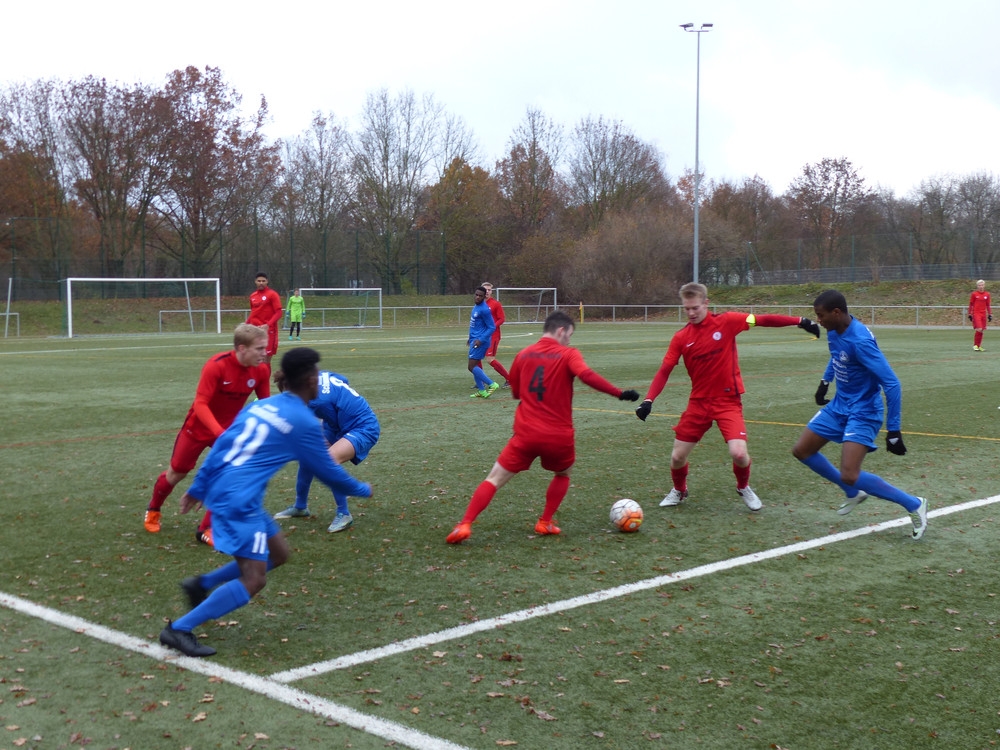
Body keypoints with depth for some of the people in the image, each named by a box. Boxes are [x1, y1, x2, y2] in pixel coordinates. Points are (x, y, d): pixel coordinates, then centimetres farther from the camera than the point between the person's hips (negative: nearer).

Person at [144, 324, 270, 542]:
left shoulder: (261, 370, -17)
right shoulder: (216, 365, -32)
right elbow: (200, 404, -34)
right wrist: (220, 433, -47)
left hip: (230, 427, 3)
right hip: (199, 426, -3)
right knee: (176, 473, 15)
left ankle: (207, 528, 3)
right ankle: (153, 510, 46)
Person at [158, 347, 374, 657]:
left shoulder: (259, 405, 15)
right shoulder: (304, 422, -7)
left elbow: (220, 446, 16)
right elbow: (328, 471, 4)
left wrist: (198, 488, 21)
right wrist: (362, 490, 21)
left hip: (220, 490, 9)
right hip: (240, 501, -9)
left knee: (278, 553, 18)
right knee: (253, 580, -8)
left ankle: (202, 584, 20)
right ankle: (179, 629, -10)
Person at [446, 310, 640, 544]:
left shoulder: (523, 355, 9)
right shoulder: (568, 355, -3)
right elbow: (588, 376, -21)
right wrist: (620, 393, -20)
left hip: (526, 434, 1)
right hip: (559, 437, -1)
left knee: (494, 479, 5)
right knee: (562, 475, 29)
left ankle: (464, 525, -9)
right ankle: (545, 523, 22)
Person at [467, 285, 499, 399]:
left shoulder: (484, 309, -17)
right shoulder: (476, 307, 11)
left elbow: (492, 327, -16)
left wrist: (481, 340, -22)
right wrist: (471, 338, 24)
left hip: (480, 341, -9)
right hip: (475, 340, 9)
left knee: (472, 366, -12)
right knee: (475, 365, 12)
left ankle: (492, 384, -8)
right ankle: (481, 391, 18)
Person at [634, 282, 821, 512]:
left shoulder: (726, 321, -8)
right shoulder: (681, 338, -2)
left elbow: (763, 320, -7)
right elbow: (664, 371, -3)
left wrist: (800, 321, -13)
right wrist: (648, 400, -15)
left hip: (728, 400, -2)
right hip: (698, 402, 3)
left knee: (738, 453, -19)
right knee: (677, 457, 2)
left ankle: (744, 488, 15)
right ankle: (679, 491, 34)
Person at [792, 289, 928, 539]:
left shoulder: (860, 341, -29)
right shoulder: (834, 332, -3)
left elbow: (891, 384, -28)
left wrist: (893, 431, -27)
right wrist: (825, 381, 20)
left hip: (863, 412, -9)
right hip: (839, 405, 9)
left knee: (849, 476, -19)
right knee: (802, 450, 11)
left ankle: (914, 504, -1)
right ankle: (853, 493, 28)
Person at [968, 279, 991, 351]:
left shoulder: (987, 294, 8)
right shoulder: (974, 294, -1)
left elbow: (988, 305, 14)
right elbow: (970, 305, 3)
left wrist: (990, 315, 11)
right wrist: (970, 314, 2)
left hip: (983, 314, 4)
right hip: (976, 313, -4)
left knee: (981, 331, 4)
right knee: (979, 329, -16)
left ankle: (979, 346, 14)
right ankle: (975, 345, -3)